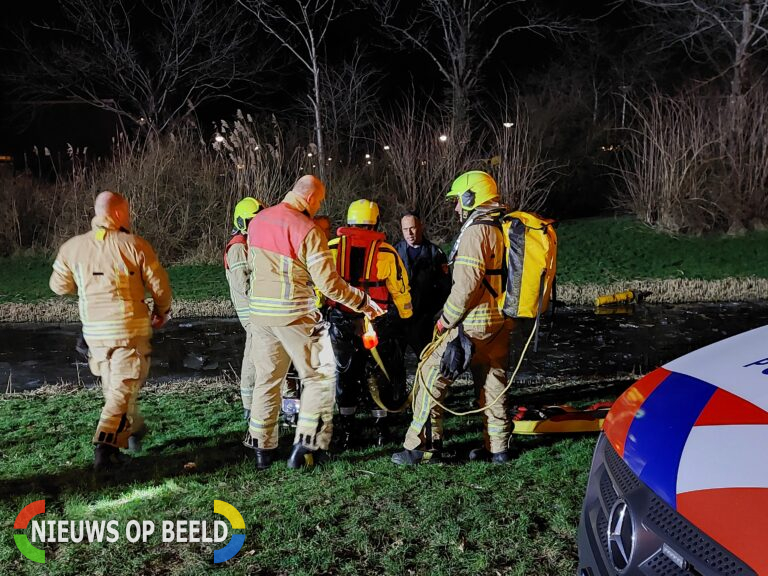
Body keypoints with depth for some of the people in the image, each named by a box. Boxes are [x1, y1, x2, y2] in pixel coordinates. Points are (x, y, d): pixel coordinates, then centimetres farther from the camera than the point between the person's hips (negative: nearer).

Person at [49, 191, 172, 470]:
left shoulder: (73, 247, 2)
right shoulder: (135, 245, -9)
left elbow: (59, 285, 13)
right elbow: (159, 285, -6)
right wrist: (162, 311, 13)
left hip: (94, 330, 5)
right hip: (130, 328, -5)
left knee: (114, 385, 23)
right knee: (123, 389, 1)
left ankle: (133, 430, 40)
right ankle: (105, 448, -8)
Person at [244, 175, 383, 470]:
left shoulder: (257, 221, 7)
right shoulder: (308, 230, -15)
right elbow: (328, 282, -16)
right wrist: (362, 302, -4)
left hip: (260, 311, 7)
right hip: (295, 314, -7)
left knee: (267, 379, 17)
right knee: (321, 377, 7)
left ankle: (261, 448, 24)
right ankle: (305, 448, 7)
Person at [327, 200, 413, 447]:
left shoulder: (330, 248, -2)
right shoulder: (386, 252, -5)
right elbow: (400, 290, 0)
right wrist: (405, 317, 15)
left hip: (341, 323, 1)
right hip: (377, 324, -1)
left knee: (345, 373, 15)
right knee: (379, 373, 14)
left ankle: (347, 429, 20)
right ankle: (381, 427, 21)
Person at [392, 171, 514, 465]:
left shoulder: (475, 231, -13)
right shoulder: (504, 229, 14)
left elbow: (467, 284, -20)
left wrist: (446, 319, -11)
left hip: (474, 324, -9)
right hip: (501, 323, 9)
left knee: (431, 375, -2)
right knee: (493, 381, 16)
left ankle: (417, 446, 0)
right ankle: (498, 447, 23)